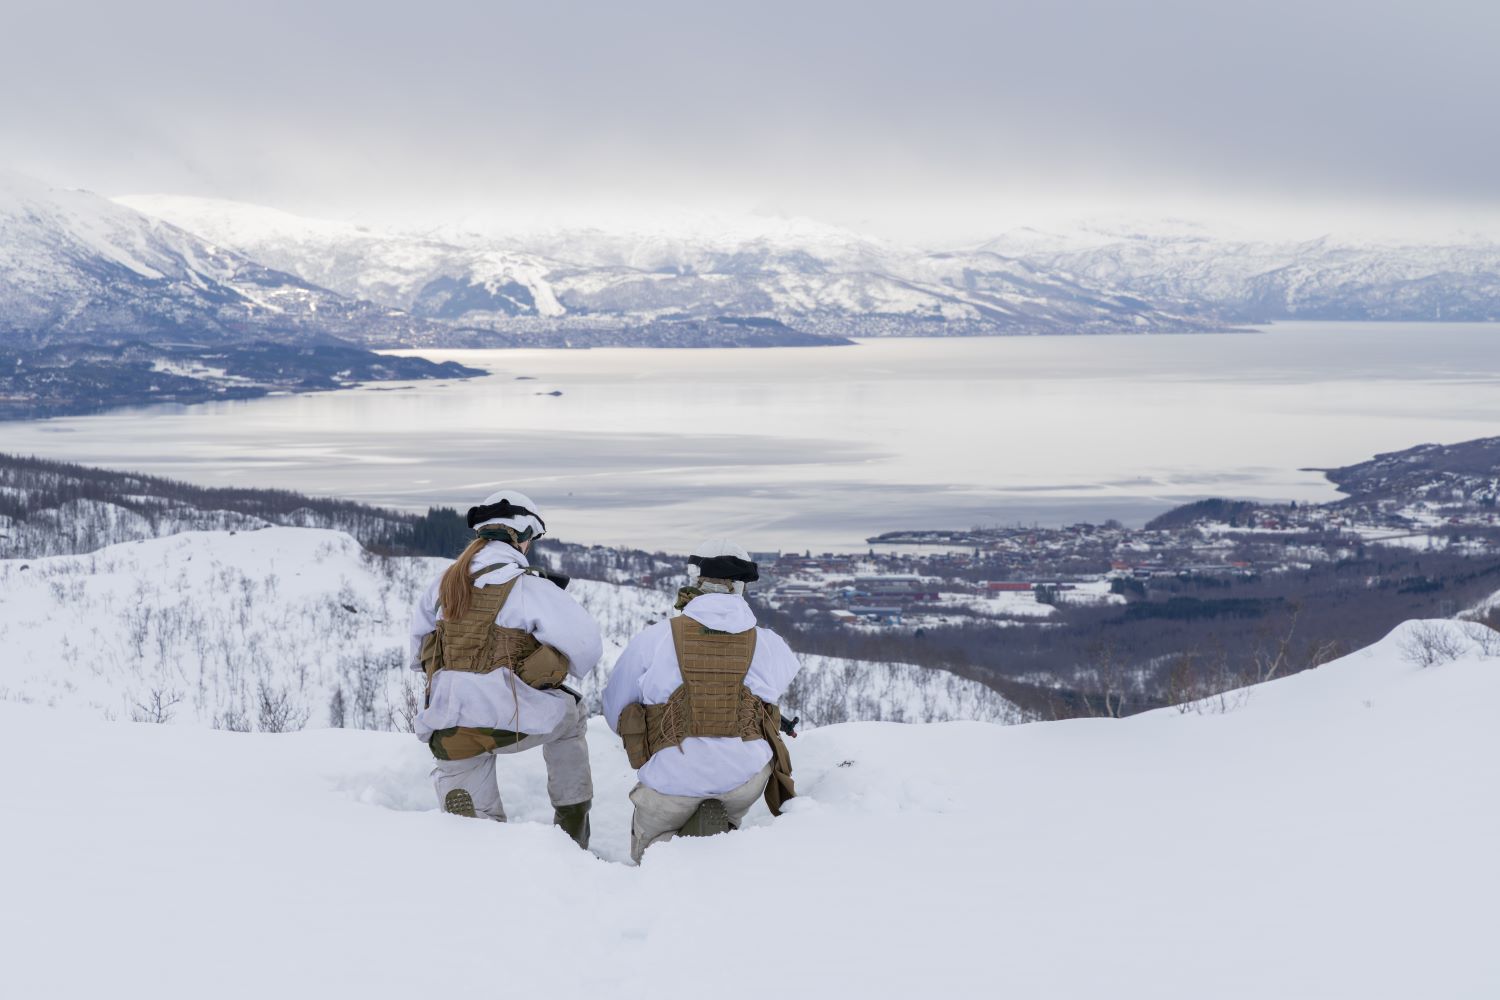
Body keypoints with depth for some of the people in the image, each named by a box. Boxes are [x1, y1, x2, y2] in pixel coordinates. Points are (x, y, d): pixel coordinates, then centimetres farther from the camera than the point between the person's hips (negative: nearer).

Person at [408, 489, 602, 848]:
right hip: (513, 720, -4)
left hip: (448, 730, 4)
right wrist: (563, 669, 13)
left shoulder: (445, 582, 9)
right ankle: (572, 827, 31)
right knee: (571, 718, 30)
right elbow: (587, 643, -10)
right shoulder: (530, 587, -8)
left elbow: (419, 636, 22)